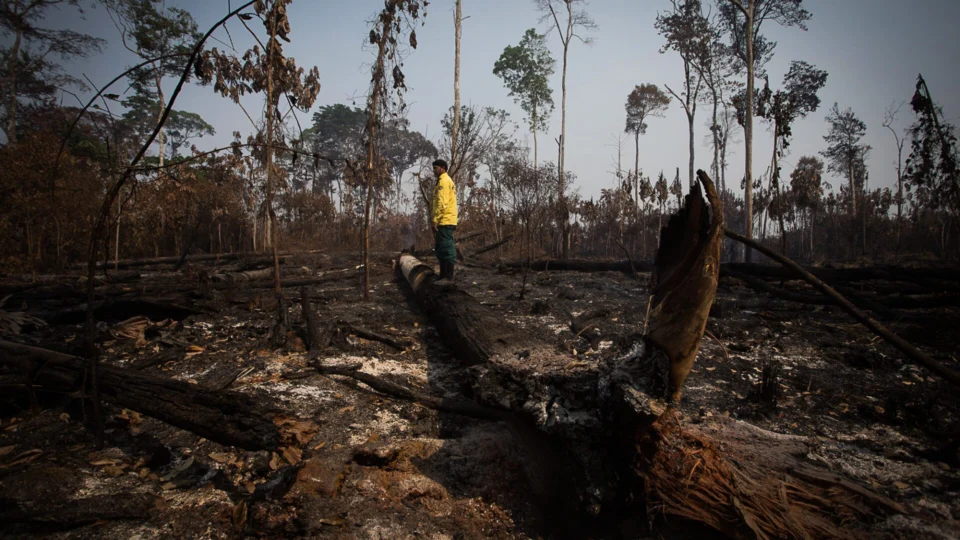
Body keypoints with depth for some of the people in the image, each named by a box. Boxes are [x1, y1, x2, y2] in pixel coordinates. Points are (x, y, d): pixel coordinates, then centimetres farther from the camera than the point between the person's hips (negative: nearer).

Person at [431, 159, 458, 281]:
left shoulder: (444, 181, -9)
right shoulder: (445, 180, 23)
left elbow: (442, 203, -19)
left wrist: (435, 220, -20)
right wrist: (435, 218, 22)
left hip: (445, 221, -11)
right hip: (445, 221, 11)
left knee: (447, 249, -11)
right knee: (441, 249, 13)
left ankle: (449, 277, -11)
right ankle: (443, 275, 18)